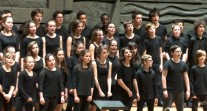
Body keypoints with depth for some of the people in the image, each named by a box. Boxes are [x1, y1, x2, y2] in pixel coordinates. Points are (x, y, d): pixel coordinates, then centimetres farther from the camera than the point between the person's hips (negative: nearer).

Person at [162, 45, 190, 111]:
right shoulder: (168, 64, -7)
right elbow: (164, 76, -10)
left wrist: (188, 90, 4)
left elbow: (186, 77, 9)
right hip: (169, 90, -4)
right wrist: (165, 89, -17)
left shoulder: (183, 64, 6)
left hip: (180, 91, 4)